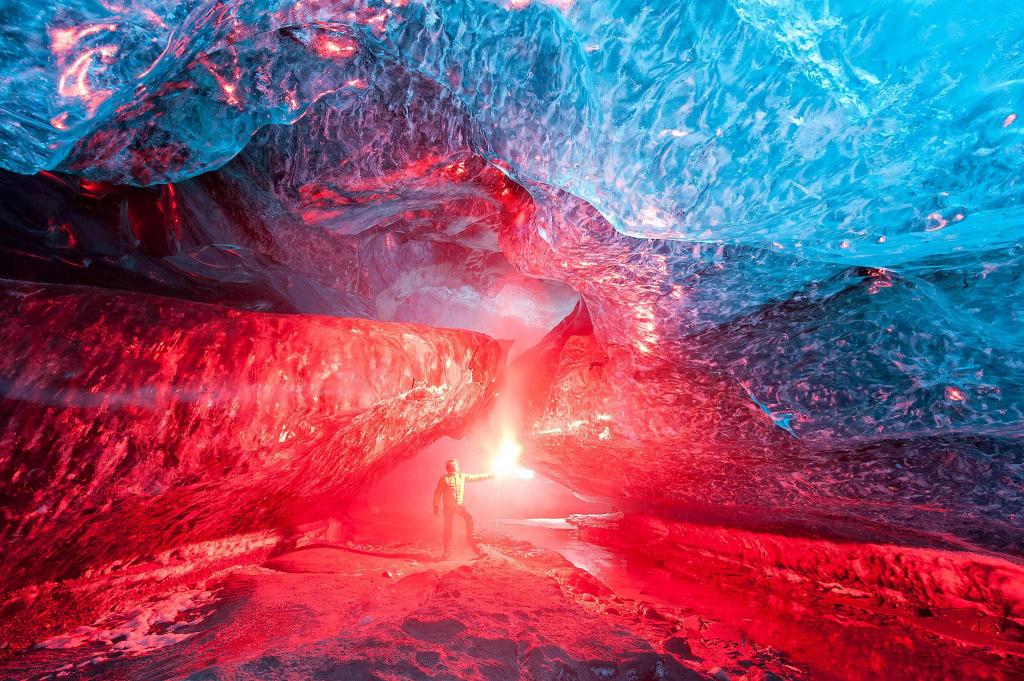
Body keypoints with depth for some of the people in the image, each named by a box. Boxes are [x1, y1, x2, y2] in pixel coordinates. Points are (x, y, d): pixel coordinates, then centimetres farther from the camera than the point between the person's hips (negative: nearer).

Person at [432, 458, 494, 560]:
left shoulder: (462, 476, 4)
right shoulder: (444, 479, -6)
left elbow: (477, 477, 9)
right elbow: (437, 493, -2)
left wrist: (490, 475, 10)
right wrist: (436, 507, -3)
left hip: (460, 506, 2)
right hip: (449, 507, -2)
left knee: (469, 518, -20)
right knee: (448, 529, 0)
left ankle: (472, 540, -5)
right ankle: (446, 552, 17)